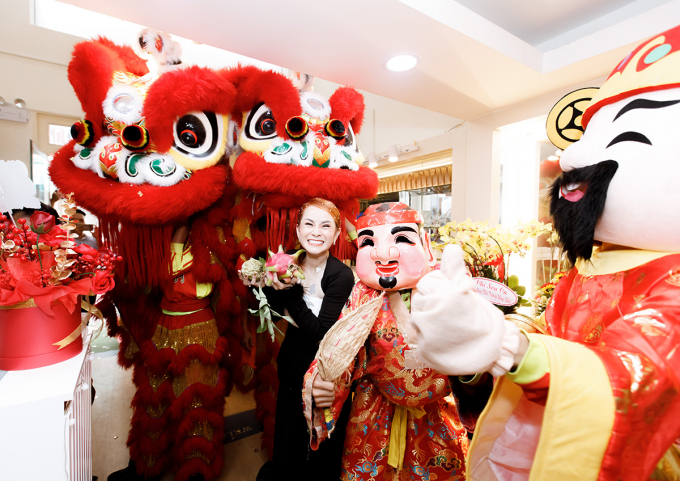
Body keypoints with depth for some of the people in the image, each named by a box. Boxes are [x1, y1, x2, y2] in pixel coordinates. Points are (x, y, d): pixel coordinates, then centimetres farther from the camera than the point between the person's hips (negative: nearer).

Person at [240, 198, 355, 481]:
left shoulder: (341, 275, -21)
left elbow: (321, 334, -24)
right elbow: (274, 314, 2)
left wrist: (291, 292, -28)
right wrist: (261, 285, -14)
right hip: (292, 370, 4)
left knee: (323, 457, 18)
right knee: (287, 449, 25)